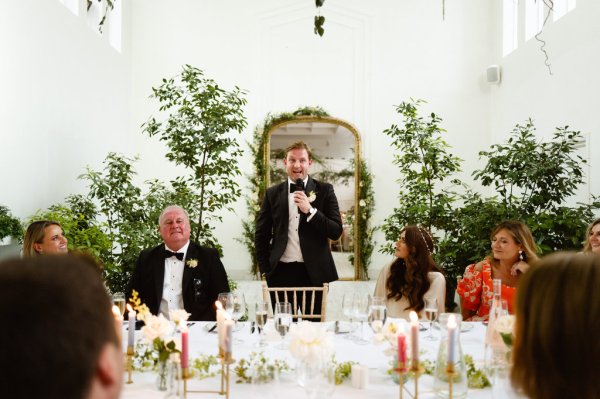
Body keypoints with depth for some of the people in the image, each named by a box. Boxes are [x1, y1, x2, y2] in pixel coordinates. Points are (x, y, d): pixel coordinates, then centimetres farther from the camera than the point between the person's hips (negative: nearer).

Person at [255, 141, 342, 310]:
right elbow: (261, 235, 11)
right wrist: (265, 271, 4)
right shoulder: (272, 193, 8)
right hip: (281, 272, 1)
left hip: (314, 273, -1)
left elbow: (336, 232, -3)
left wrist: (310, 210, -14)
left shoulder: (324, 190, 4)